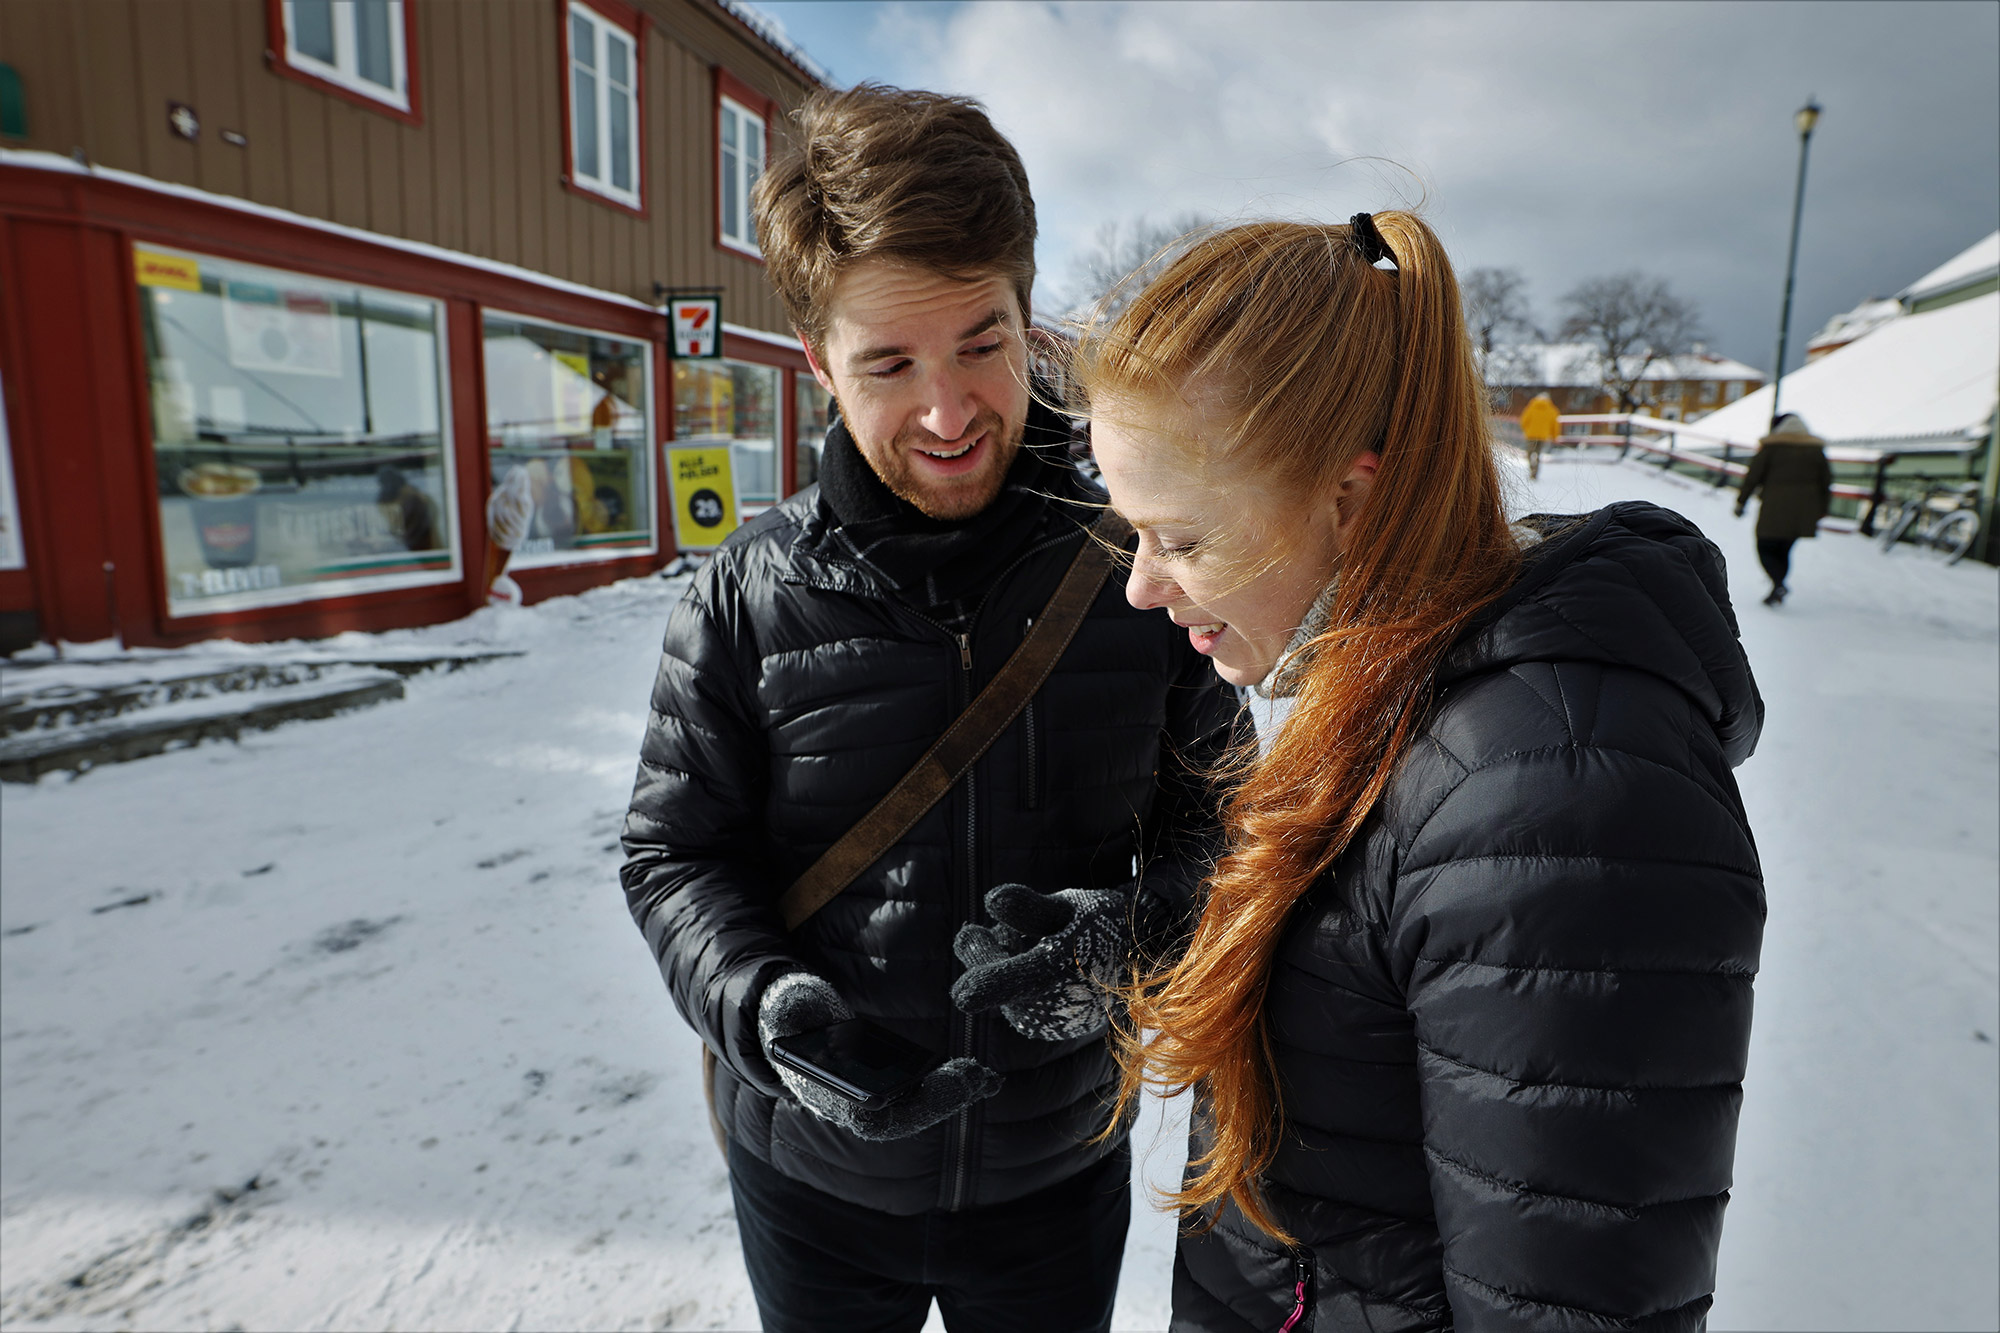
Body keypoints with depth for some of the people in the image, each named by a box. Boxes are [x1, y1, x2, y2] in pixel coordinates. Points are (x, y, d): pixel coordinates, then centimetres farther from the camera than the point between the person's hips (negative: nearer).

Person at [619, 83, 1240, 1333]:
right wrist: (765, 1009, -22)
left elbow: (1211, 818, -4)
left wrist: (1128, 933, -23)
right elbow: (678, 854, -5)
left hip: (1058, 1169, 1)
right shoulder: (747, 597, -13)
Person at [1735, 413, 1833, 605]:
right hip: (1803, 515, 5)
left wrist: (1740, 502, 1)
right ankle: (1777, 591, 16)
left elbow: (1753, 476, -7)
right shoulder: (1816, 449, 11)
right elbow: (1826, 483, 13)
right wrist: (1820, 512, 20)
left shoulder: (1770, 447, -4)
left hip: (1774, 510, -5)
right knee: (1783, 551, 16)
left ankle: (1778, 583, -20)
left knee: (1766, 549, 3)